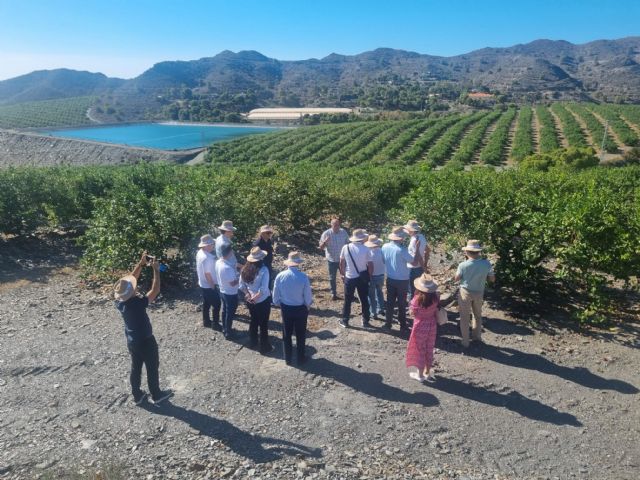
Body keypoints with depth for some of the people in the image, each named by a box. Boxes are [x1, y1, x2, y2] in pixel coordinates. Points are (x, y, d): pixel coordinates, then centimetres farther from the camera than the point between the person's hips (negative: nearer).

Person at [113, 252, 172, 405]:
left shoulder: (120, 301, -13)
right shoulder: (138, 303, -34)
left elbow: (130, 279, -3)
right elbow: (155, 290, -30)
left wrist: (141, 263, -6)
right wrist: (156, 270, -24)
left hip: (132, 341, 7)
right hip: (145, 341, -7)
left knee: (136, 367, 21)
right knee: (152, 368, 13)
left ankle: (137, 396, 36)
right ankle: (157, 395, 29)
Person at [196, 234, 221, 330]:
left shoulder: (200, 253, 0)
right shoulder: (206, 258, -30)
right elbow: (207, 274, -26)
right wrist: (213, 286, -15)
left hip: (203, 284, 9)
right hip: (209, 286, -9)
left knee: (206, 304, 21)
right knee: (217, 304, 6)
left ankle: (206, 321, 34)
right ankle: (215, 324, 15)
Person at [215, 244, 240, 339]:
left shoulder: (218, 262, -7)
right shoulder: (228, 268, -34)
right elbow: (233, 283, -27)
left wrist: (235, 272, 4)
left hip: (222, 291, 8)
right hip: (231, 293, -8)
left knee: (225, 310, 25)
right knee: (230, 313, 10)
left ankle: (225, 329, 42)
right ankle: (228, 333, 26)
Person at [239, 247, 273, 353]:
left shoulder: (245, 269, -7)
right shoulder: (263, 270, -24)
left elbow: (242, 285, 1)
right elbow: (263, 289, -26)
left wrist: (248, 295, 0)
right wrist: (255, 297, -14)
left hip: (250, 301, 5)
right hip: (263, 301, -5)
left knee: (254, 321, 26)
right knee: (264, 324, 12)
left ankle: (252, 342, 42)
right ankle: (264, 347, 25)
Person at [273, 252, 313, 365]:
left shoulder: (280, 276, -14)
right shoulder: (303, 277, -23)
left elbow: (275, 298, -6)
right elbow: (308, 298, -15)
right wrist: (307, 306, 7)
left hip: (285, 309, 2)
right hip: (300, 309, -2)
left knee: (286, 334, 21)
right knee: (300, 335, 18)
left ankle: (288, 358, 35)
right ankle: (301, 358, 32)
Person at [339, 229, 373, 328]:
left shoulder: (345, 248, -9)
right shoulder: (366, 249, -13)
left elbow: (342, 263, 0)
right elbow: (370, 265, -10)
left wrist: (342, 274, 14)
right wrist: (369, 276, 6)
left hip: (349, 277, 1)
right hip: (362, 278, 0)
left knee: (348, 300, 14)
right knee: (364, 300, 15)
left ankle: (344, 321, 23)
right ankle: (365, 322, 23)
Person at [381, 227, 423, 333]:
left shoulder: (385, 247, -7)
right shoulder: (402, 250, -25)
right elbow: (415, 262, -19)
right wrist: (417, 248, -14)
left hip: (390, 279, 5)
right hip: (402, 280, -4)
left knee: (390, 302, 16)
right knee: (402, 304, 9)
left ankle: (388, 324, 24)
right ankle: (403, 326, 18)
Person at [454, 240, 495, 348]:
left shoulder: (463, 265, -25)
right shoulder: (487, 264, -18)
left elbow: (456, 279, -10)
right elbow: (492, 279, -6)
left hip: (465, 292, -2)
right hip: (479, 293, 3)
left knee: (464, 317, 13)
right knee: (478, 315, 26)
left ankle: (465, 342, 21)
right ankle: (477, 336, 39)